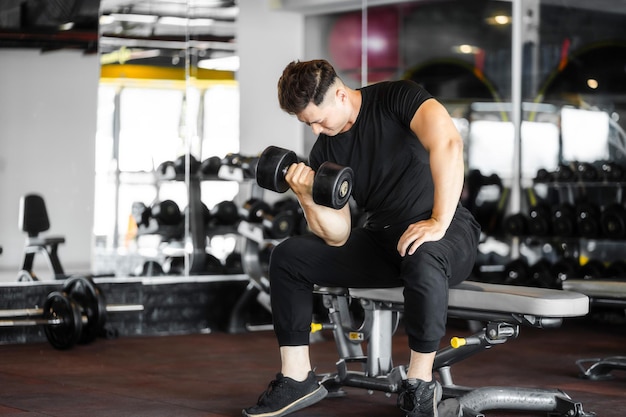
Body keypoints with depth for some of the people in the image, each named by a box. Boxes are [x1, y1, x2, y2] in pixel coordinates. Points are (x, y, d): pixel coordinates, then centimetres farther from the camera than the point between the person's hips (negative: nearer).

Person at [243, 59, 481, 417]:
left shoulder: (397, 98, -13)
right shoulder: (326, 150, 4)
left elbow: (448, 142, -31)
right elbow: (337, 237, 0)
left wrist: (439, 223, -34)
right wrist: (309, 199, -18)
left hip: (448, 232, -7)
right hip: (381, 239, 7)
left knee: (423, 259, -41)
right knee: (288, 256, -3)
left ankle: (421, 384, -22)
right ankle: (298, 378, 2)